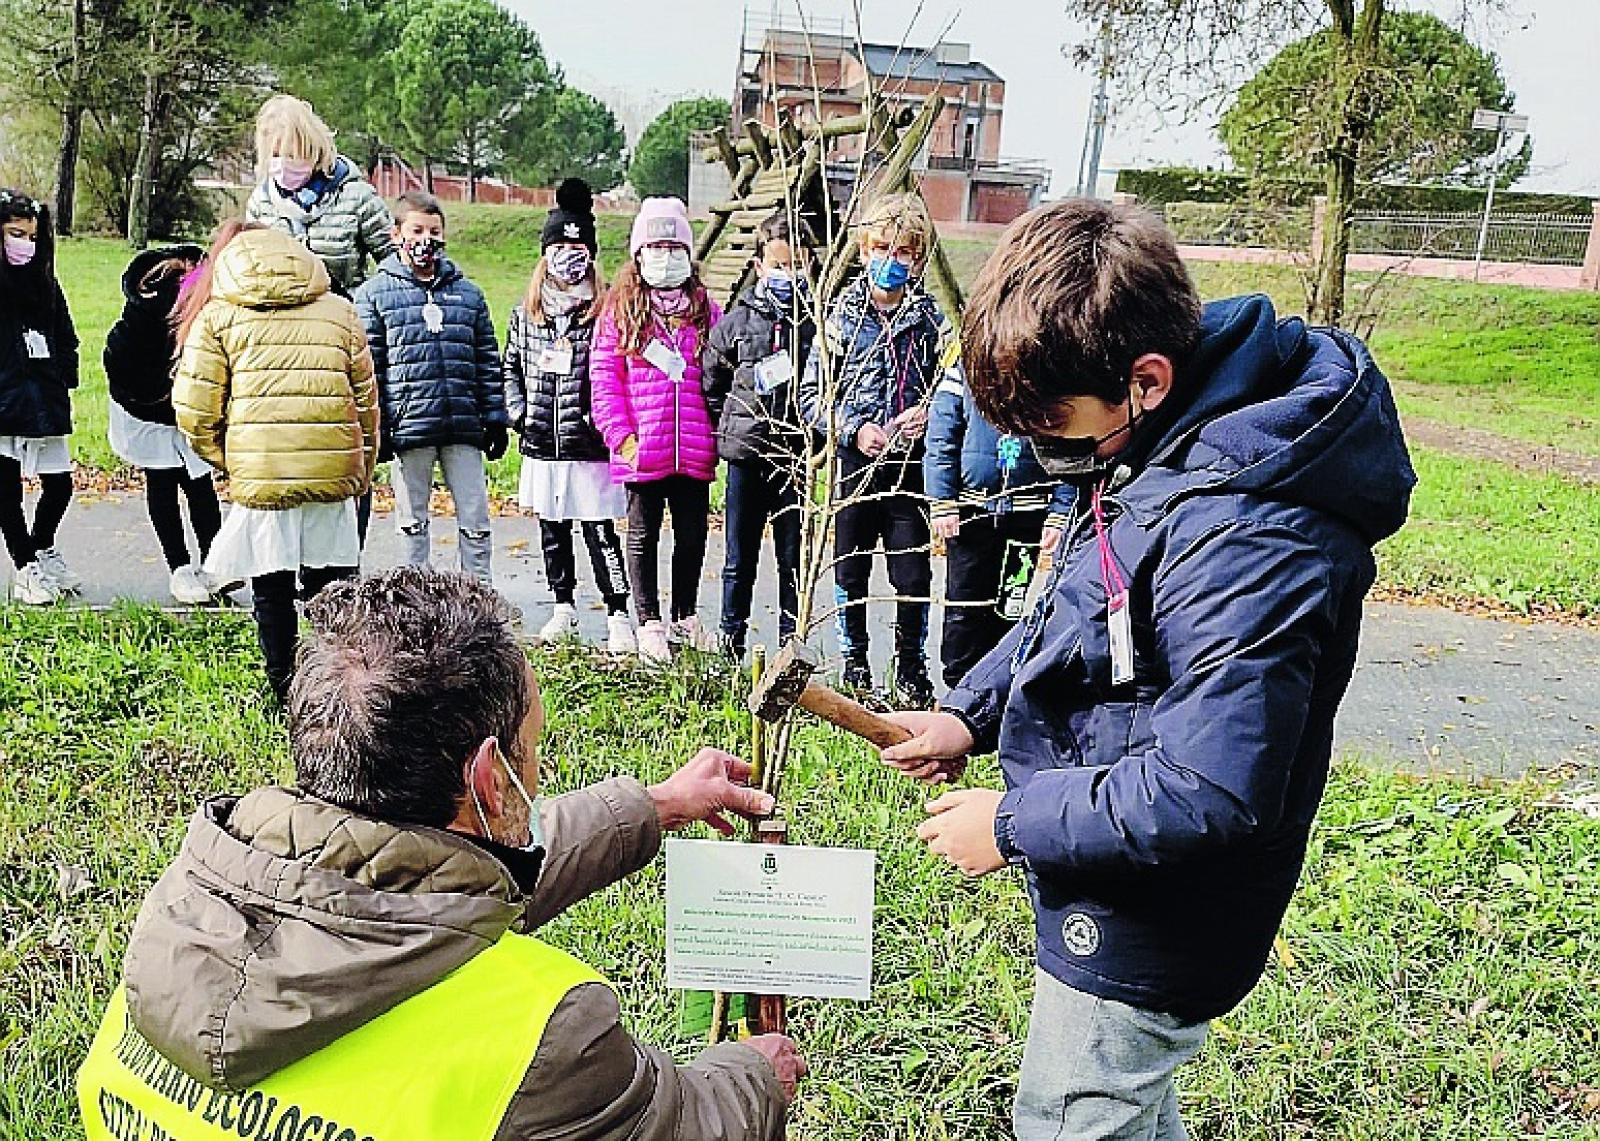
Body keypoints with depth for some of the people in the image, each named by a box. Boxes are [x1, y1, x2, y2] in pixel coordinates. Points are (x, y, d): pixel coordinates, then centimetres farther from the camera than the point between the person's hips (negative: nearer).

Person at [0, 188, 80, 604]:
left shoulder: (43, 281, 12)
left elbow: (65, 338, 18)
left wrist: (62, 379, 7)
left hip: (45, 403, 5)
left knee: (59, 484, 10)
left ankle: (42, 551, 33)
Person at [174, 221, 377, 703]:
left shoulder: (216, 315, 6)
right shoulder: (340, 311, 14)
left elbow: (195, 412, 0)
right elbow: (367, 401, 13)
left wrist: (226, 462, 16)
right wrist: (362, 473, 21)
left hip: (259, 477, -2)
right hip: (334, 476, 2)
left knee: (272, 594, 12)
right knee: (328, 590, 14)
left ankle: (287, 696, 19)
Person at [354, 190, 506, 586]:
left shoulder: (468, 293, 12)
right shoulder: (375, 294, 2)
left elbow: (487, 361, 14)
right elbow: (367, 365, -2)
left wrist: (495, 419, 9)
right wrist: (374, 429, -7)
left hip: (464, 430, 3)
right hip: (409, 430, -2)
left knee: (476, 520, 5)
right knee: (413, 523, 8)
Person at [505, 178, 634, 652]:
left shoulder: (606, 312, -5)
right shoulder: (524, 313, 10)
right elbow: (510, 368, 16)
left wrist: (605, 420, -13)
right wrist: (518, 414, 5)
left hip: (590, 447, -5)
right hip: (541, 448, 5)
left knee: (601, 533, -4)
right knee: (552, 532, 14)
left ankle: (618, 615, 2)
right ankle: (564, 608, 28)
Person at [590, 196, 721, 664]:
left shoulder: (705, 310, 8)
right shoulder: (620, 311, 1)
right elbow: (603, 375, -3)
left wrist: (718, 435, 1)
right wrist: (620, 434, -11)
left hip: (695, 451, 3)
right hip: (642, 451, -2)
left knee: (692, 535, 12)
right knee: (643, 536, 9)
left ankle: (685, 617, 29)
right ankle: (649, 623, 20)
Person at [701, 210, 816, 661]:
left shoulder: (819, 319, -1)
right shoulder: (737, 320, 2)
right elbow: (711, 382, 12)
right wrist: (726, 429, 8)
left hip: (798, 457, -1)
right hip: (745, 457, 1)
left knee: (794, 559, 8)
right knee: (739, 560, 10)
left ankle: (791, 645, 18)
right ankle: (730, 644, 21)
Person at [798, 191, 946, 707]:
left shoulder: (932, 318, 3)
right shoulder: (842, 315, 1)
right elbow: (812, 393, 1)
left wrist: (926, 416, -13)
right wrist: (853, 429, -12)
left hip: (910, 465, 0)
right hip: (853, 464, 0)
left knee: (913, 575, 3)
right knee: (850, 571, 10)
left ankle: (911, 667, 21)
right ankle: (854, 666, 25)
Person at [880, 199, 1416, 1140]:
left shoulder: (1246, 537, -34)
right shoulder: (1157, 449, -2)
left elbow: (1203, 793, -33)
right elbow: (1069, 619, 13)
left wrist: (1014, 824, -21)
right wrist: (971, 713, 1)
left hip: (1146, 936, -9)